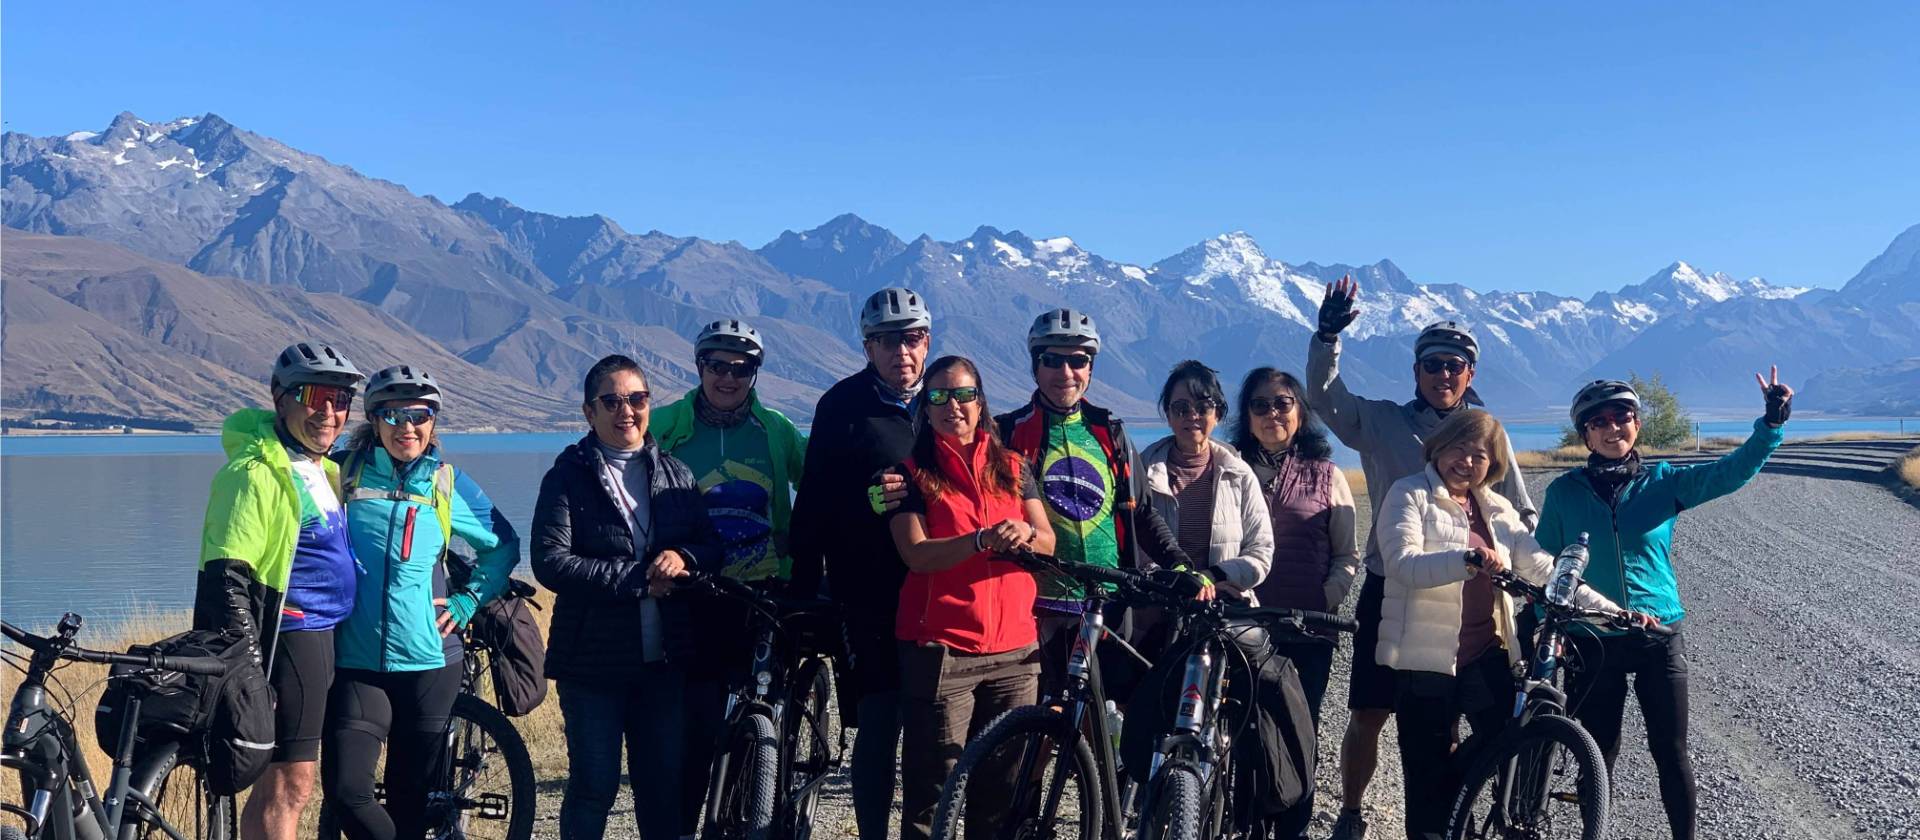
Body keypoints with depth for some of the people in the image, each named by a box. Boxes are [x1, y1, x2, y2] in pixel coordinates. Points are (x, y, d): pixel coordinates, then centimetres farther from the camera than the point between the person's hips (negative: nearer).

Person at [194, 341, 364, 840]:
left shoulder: (319, 467, 16)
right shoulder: (257, 471, -14)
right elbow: (226, 576, -18)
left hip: (321, 634, 10)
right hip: (288, 637, -9)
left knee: (281, 783, 13)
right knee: (289, 784, -8)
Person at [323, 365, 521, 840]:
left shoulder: (449, 484, 4)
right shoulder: (342, 472, 1)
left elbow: (504, 547, 16)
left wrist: (468, 602, 4)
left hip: (430, 661, 1)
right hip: (356, 663, -1)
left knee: (410, 797, 8)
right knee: (345, 789, -12)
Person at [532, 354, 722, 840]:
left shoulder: (676, 474, 10)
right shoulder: (569, 476, -3)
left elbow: (711, 544, 9)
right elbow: (551, 562, -14)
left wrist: (683, 558, -15)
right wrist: (637, 580, -17)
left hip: (664, 657, 4)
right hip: (593, 659, -4)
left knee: (663, 782, 11)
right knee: (594, 786, 4)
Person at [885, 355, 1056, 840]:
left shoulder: (1012, 468, 15)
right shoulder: (912, 473, 4)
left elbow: (1048, 542, 6)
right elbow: (916, 554, -10)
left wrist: (1025, 535, -18)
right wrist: (983, 540, -26)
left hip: (1014, 650, 4)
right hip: (940, 649, -3)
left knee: (1005, 787, 6)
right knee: (933, 792, -5)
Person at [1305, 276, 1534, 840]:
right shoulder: (1383, 423, 4)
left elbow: (1520, 514, 13)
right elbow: (1324, 396, -6)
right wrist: (1328, 336, -19)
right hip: (1389, 592, -1)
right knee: (1368, 714, 3)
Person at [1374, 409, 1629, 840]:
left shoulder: (1496, 508, 13)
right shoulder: (1410, 495, -3)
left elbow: (1541, 567, 8)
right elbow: (1403, 564, -19)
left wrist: (1607, 609, -2)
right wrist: (1467, 558, -36)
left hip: (1487, 655, 4)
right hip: (1427, 657, -4)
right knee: (1432, 778, 3)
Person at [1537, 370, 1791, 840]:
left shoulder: (1664, 481, 0)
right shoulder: (1564, 492, -1)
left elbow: (1732, 471, -14)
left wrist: (1772, 422, -29)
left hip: (1659, 638, 0)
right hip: (1593, 642, 0)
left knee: (1671, 753, 7)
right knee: (1598, 756, 9)